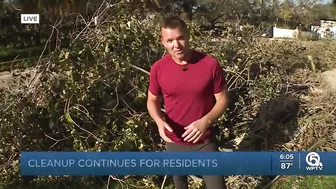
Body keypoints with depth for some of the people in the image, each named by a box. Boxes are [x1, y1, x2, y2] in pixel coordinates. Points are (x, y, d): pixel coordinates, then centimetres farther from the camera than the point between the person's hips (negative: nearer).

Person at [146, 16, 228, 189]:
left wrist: (206, 121, -26)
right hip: (174, 142, 2)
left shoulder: (210, 64, -17)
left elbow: (222, 100, -8)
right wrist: (159, 121, -19)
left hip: (205, 141, -2)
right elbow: (152, 100, 2)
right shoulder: (158, 68, -12)